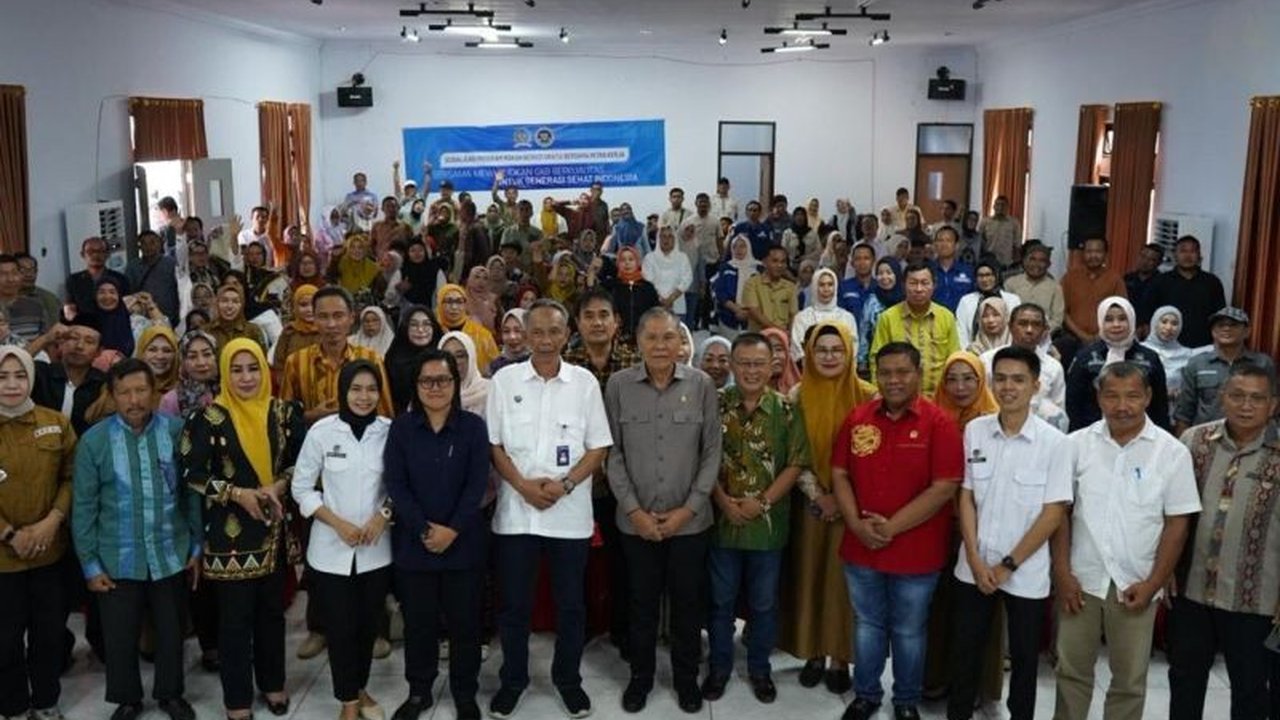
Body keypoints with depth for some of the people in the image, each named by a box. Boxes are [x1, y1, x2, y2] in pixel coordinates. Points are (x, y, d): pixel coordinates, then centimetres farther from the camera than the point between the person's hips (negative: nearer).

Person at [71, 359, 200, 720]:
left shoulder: (177, 431, -7)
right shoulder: (93, 441, -8)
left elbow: (192, 492, 0)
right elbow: (83, 507, -4)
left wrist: (197, 546, 2)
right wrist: (90, 564, -4)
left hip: (171, 554, 1)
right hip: (118, 560, 0)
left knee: (171, 630, 16)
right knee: (120, 635, 12)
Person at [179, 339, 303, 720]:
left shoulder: (284, 413, 0)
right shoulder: (209, 417, -8)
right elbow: (191, 473, -8)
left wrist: (279, 486, -11)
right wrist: (238, 493, -15)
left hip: (274, 525, 3)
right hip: (230, 529, -3)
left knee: (272, 608, 15)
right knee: (235, 615, 4)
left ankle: (272, 682, 34)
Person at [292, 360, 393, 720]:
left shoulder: (391, 431, -6)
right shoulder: (322, 431, -9)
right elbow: (301, 487, -3)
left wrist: (383, 515, -12)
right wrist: (338, 523, -12)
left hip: (376, 549, 2)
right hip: (331, 549, -1)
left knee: (368, 625, 14)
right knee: (341, 628, 5)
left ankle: (360, 688, 36)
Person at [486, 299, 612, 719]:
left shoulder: (584, 382, 0)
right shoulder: (504, 380, 0)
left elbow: (598, 447, 1)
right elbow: (492, 443, 2)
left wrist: (564, 484, -13)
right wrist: (522, 485, -11)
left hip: (570, 512, 0)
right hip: (516, 510, 0)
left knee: (570, 603, 10)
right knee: (514, 603, 9)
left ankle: (568, 679, 28)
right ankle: (512, 679, 27)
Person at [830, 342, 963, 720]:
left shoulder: (938, 423, -11)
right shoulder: (857, 418, 1)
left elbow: (943, 488, -16)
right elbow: (839, 475, 4)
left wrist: (892, 527, -18)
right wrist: (856, 524, -11)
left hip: (916, 551, -3)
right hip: (860, 547, 3)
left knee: (908, 631, 13)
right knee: (868, 624, 18)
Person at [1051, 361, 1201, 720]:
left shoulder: (1172, 452, -6)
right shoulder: (1078, 444, -2)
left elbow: (1177, 524, -3)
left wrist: (1153, 584, -8)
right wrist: (1062, 573, -4)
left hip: (1135, 584, -1)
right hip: (1081, 580, 1)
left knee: (1130, 679, 12)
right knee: (1071, 670, 13)